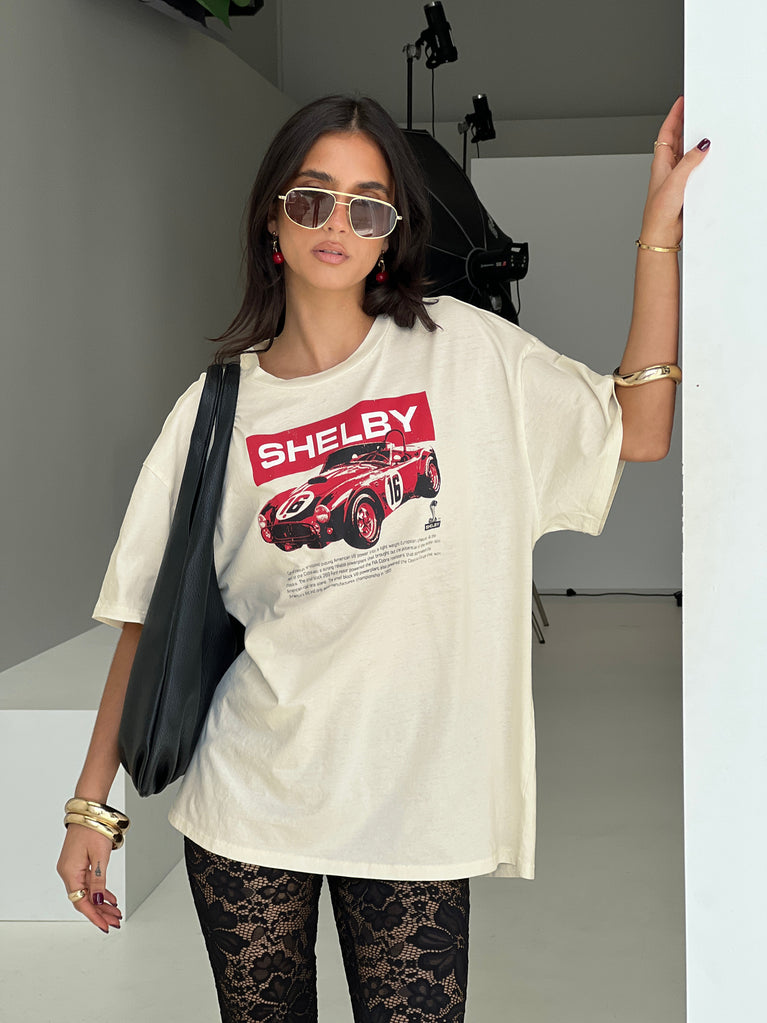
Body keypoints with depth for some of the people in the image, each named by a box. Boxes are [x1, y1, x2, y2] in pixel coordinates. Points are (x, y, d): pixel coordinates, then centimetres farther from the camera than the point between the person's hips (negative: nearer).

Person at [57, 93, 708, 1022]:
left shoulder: (460, 348, 2)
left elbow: (638, 434, -3)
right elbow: (149, 621, 3)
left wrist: (658, 238, -8)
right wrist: (91, 806, 2)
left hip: (416, 802, 0)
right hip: (247, 805, 1)